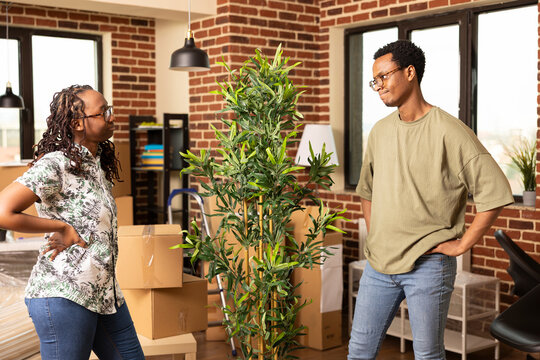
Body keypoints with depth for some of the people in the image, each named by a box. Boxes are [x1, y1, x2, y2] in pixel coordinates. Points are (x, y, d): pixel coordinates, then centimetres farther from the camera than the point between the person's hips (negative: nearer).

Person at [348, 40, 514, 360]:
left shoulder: (449, 132, -12)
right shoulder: (380, 132, 9)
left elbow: (496, 193, -14)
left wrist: (461, 245, -13)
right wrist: (375, 236, 13)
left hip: (428, 266, -6)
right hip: (379, 263, 6)